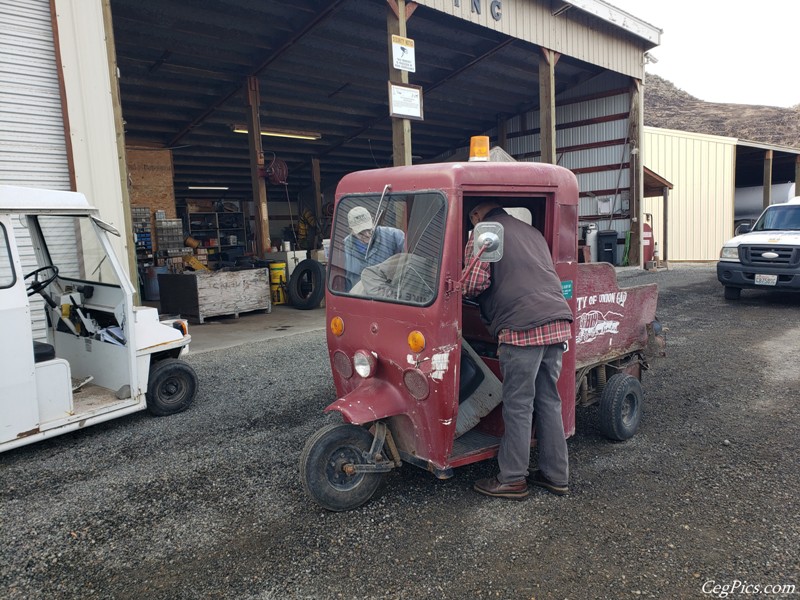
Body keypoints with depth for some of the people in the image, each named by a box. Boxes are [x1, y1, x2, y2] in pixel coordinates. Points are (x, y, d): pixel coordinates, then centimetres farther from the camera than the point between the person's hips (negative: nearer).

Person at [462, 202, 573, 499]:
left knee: (518, 405, 1)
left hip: (522, 327, -8)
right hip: (558, 322, 8)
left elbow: (474, 283, -9)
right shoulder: (533, 232, 26)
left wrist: (460, 288, 12)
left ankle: (512, 480, 11)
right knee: (549, 401, 15)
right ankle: (556, 475, 23)